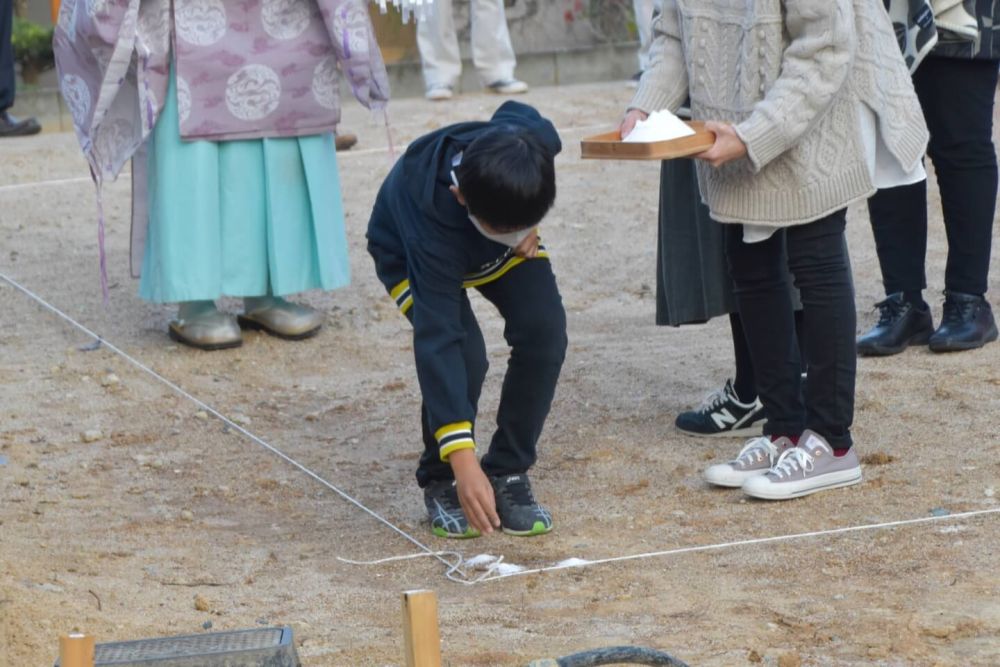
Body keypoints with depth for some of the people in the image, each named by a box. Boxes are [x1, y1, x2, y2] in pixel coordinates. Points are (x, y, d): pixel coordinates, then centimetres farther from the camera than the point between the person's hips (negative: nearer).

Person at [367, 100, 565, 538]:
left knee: (544, 331, -20)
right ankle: (441, 481, -2)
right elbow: (437, 340, -45)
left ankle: (508, 473, -3)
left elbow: (515, 112, -7)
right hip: (410, 254, -4)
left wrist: (529, 227, -14)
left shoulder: (534, 141, -36)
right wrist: (463, 462, -50)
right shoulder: (433, 214, -45)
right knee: (463, 354, -27)